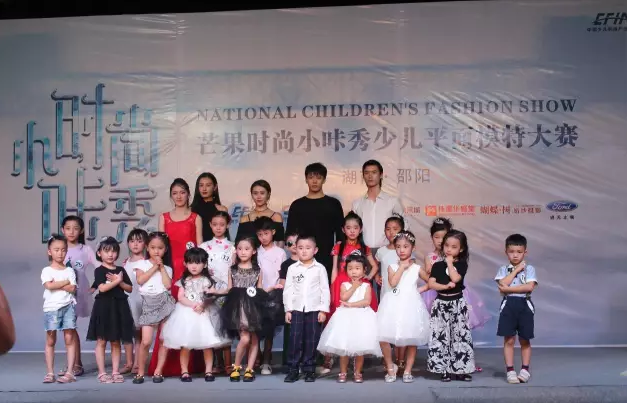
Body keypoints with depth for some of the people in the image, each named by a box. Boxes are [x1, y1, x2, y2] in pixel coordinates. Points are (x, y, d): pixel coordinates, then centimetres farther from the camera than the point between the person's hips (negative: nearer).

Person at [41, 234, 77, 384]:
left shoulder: (69, 270, 6)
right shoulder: (46, 270, 1)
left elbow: (72, 289, -6)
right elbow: (49, 286, -16)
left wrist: (56, 284, -11)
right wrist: (65, 282, -7)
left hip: (68, 307, 1)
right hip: (51, 308, -1)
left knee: (69, 339, 0)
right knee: (50, 341, 3)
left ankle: (69, 372, 3)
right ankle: (50, 373, 9)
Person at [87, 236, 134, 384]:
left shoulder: (121, 270, 10)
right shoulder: (99, 270, -5)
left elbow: (130, 288, 7)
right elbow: (102, 288, -20)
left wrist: (119, 281, -9)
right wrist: (117, 280, -12)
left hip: (119, 307, 4)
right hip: (104, 307, -4)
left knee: (116, 342, 9)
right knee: (101, 341, 0)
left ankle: (115, 371, 14)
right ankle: (102, 373, 7)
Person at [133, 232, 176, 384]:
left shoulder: (167, 268, 11)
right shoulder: (142, 264, 7)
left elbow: (168, 284, -6)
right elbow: (140, 280, -10)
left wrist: (161, 267, -3)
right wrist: (154, 267, -6)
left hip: (165, 302, 2)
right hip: (149, 304, -2)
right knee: (146, 341, -9)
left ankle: (158, 371, 12)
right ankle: (140, 372, 7)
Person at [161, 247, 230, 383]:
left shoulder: (206, 280, 0)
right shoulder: (184, 280, 5)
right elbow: (180, 297, -3)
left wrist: (202, 305, -25)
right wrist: (192, 305, -17)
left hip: (203, 313, -1)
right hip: (186, 313, 1)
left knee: (207, 344, 0)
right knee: (185, 344, 2)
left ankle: (208, 370, 9)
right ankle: (184, 371, 11)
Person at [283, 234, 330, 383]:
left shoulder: (320, 268, 2)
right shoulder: (292, 268, 6)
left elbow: (325, 290, 1)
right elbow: (288, 290, 5)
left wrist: (323, 310, -5)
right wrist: (288, 309, 0)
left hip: (314, 309, -1)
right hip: (296, 309, 1)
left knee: (312, 341, 3)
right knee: (295, 340, 0)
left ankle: (309, 370, 13)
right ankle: (293, 369, 7)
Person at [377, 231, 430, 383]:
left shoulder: (417, 268, 7)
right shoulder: (392, 267, 7)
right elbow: (393, 283, -11)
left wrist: (420, 289, 0)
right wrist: (402, 267, -6)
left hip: (411, 305, 0)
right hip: (394, 304, 0)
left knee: (412, 339, 4)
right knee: (383, 337, -8)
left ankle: (407, 371, 19)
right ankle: (390, 367, 13)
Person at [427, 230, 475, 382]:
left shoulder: (462, 264, 0)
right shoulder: (437, 265, 5)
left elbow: (455, 278, -18)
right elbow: (431, 284, -5)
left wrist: (449, 262, -9)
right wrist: (446, 286, -18)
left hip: (457, 303, -1)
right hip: (441, 303, 1)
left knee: (460, 336, 0)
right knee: (440, 336, -1)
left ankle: (460, 369, 9)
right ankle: (444, 369, 8)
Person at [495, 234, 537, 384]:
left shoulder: (529, 268, 1)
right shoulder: (503, 269, 6)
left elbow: (530, 287, -14)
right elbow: (502, 285, -12)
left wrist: (508, 288, -14)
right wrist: (515, 270, -8)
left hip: (524, 305, 0)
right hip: (508, 306, 1)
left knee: (524, 340, 8)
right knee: (509, 340, 1)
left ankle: (525, 369, 19)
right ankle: (510, 370, 7)